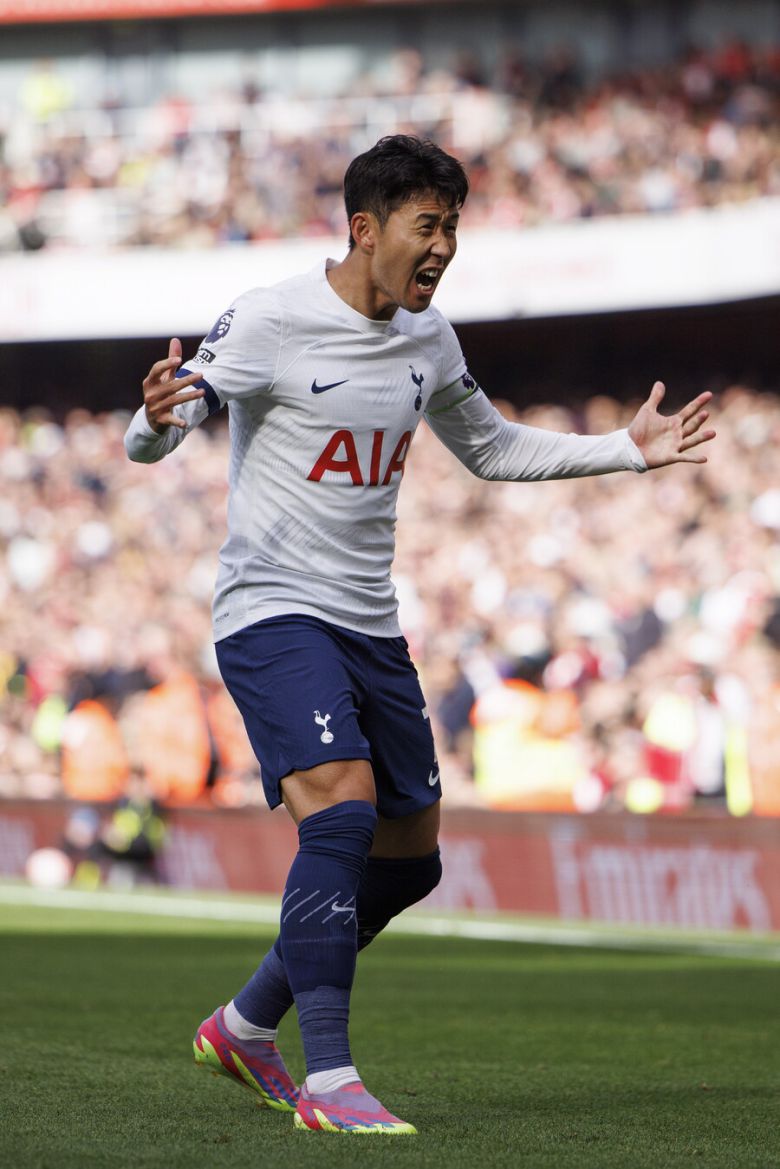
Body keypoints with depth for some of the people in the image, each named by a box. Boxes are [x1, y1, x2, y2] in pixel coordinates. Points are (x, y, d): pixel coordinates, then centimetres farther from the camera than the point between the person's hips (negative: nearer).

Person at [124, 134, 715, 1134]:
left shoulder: (427, 339, 9)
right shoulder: (272, 320, -12)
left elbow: (490, 449, 25)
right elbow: (149, 439, -14)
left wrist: (625, 450, 17)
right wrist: (157, 419, -39)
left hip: (369, 624, 8)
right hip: (272, 611, -8)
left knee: (409, 858, 9)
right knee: (342, 808, -25)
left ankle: (245, 1027, 27)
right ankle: (326, 1082, -22)